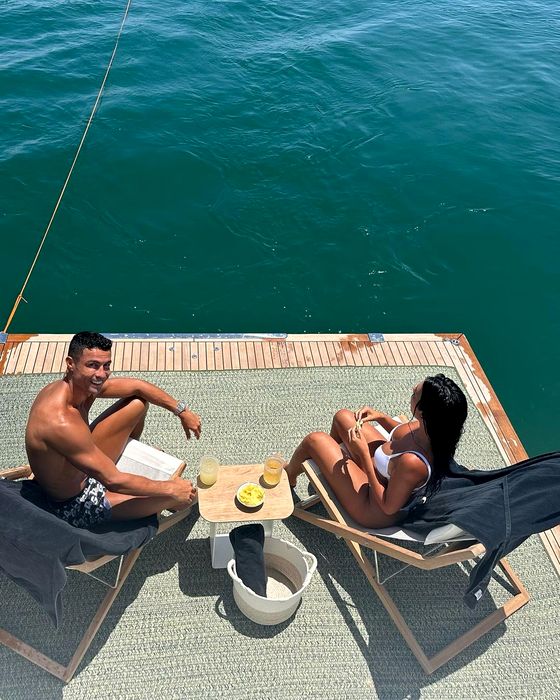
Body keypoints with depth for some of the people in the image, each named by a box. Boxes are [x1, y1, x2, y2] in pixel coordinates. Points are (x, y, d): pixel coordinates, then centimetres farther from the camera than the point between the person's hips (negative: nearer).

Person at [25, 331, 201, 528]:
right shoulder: (61, 422, -39)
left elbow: (138, 386, 2)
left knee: (139, 401, 8)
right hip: (75, 505, -8)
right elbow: (113, 481, -33)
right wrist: (169, 489, -24)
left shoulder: (82, 384, -12)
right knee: (186, 495, -13)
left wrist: (182, 411, 2)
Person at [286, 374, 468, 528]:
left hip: (374, 510, -7)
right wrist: (381, 417, -6)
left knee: (315, 440, -1)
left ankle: (289, 475, 36)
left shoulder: (413, 463, -44)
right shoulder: (431, 426, -23)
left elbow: (389, 507, -26)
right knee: (343, 417, 16)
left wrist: (364, 455, -28)